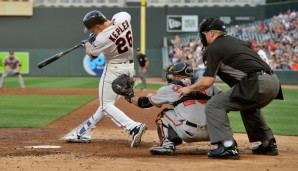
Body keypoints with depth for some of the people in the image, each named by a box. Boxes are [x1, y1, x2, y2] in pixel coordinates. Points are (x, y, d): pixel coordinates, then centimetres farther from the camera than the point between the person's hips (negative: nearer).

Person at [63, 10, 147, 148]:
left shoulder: (102, 38, -24)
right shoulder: (123, 16, -8)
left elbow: (91, 55, -3)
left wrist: (88, 43, 19)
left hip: (114, 69, -9)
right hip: (130, 68, 9)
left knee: (106, 105, -2)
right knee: (106, 102, 15)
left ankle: (134, 127, -22)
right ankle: (84, 133, 25)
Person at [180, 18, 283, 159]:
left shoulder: (213, 48, 3)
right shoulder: (237, 42, 28)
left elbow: (207, 82, -4)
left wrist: (189, 89, 14)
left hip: (257, 83, -9)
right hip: (274, 82, 9)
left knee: (214, 105, -3)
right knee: (249, 107, 37)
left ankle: (228, 147, -15)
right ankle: (268, 143, 31)